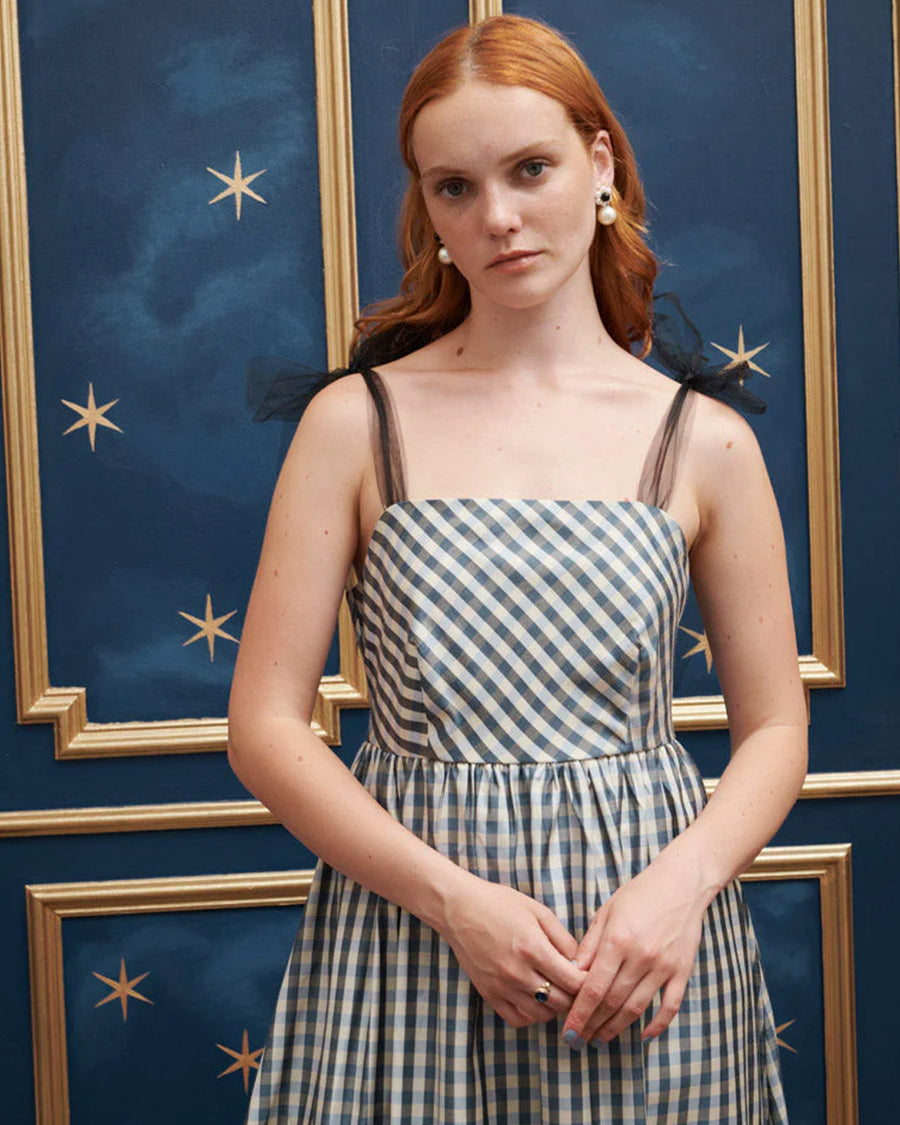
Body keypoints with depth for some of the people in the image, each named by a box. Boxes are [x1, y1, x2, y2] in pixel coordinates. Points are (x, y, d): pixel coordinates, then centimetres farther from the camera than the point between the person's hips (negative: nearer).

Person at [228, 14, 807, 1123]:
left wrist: (682, 879, -12)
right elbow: (264, 727, -4)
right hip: (409, 930, -1)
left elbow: (775, 730, 6)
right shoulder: (358, 421, -2)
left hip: (645, 924, 1)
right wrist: (452, 895, -14)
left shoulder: (704, 442, 0)